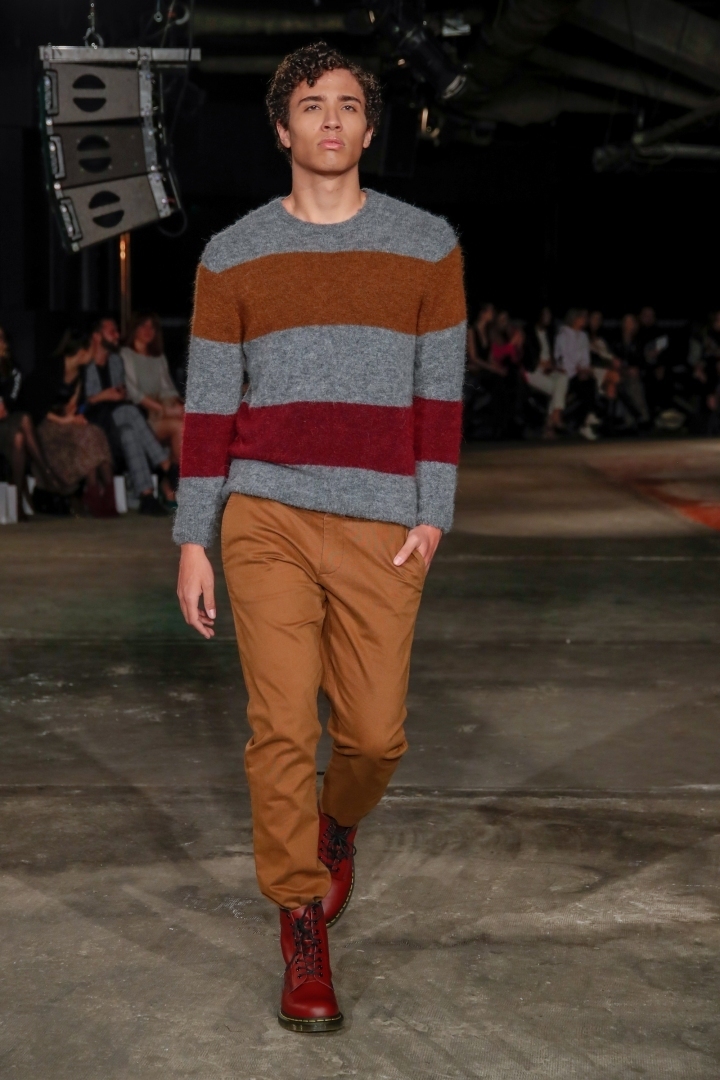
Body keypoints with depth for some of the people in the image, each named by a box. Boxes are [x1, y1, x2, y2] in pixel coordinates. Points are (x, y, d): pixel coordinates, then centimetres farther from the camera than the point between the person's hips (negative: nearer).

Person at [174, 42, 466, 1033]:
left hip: (380, 529, 1)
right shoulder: (232, 257, 5)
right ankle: (303, 931, 9)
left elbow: (440, 392, 4)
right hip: (267, 522, 0)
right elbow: (209, 405, 5)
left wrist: (432, 516, -5)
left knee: (374, 733, 1)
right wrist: (192, 542, 1)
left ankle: (337, 826, 37)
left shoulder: (426, 245, 5)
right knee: (283, 727, -6)